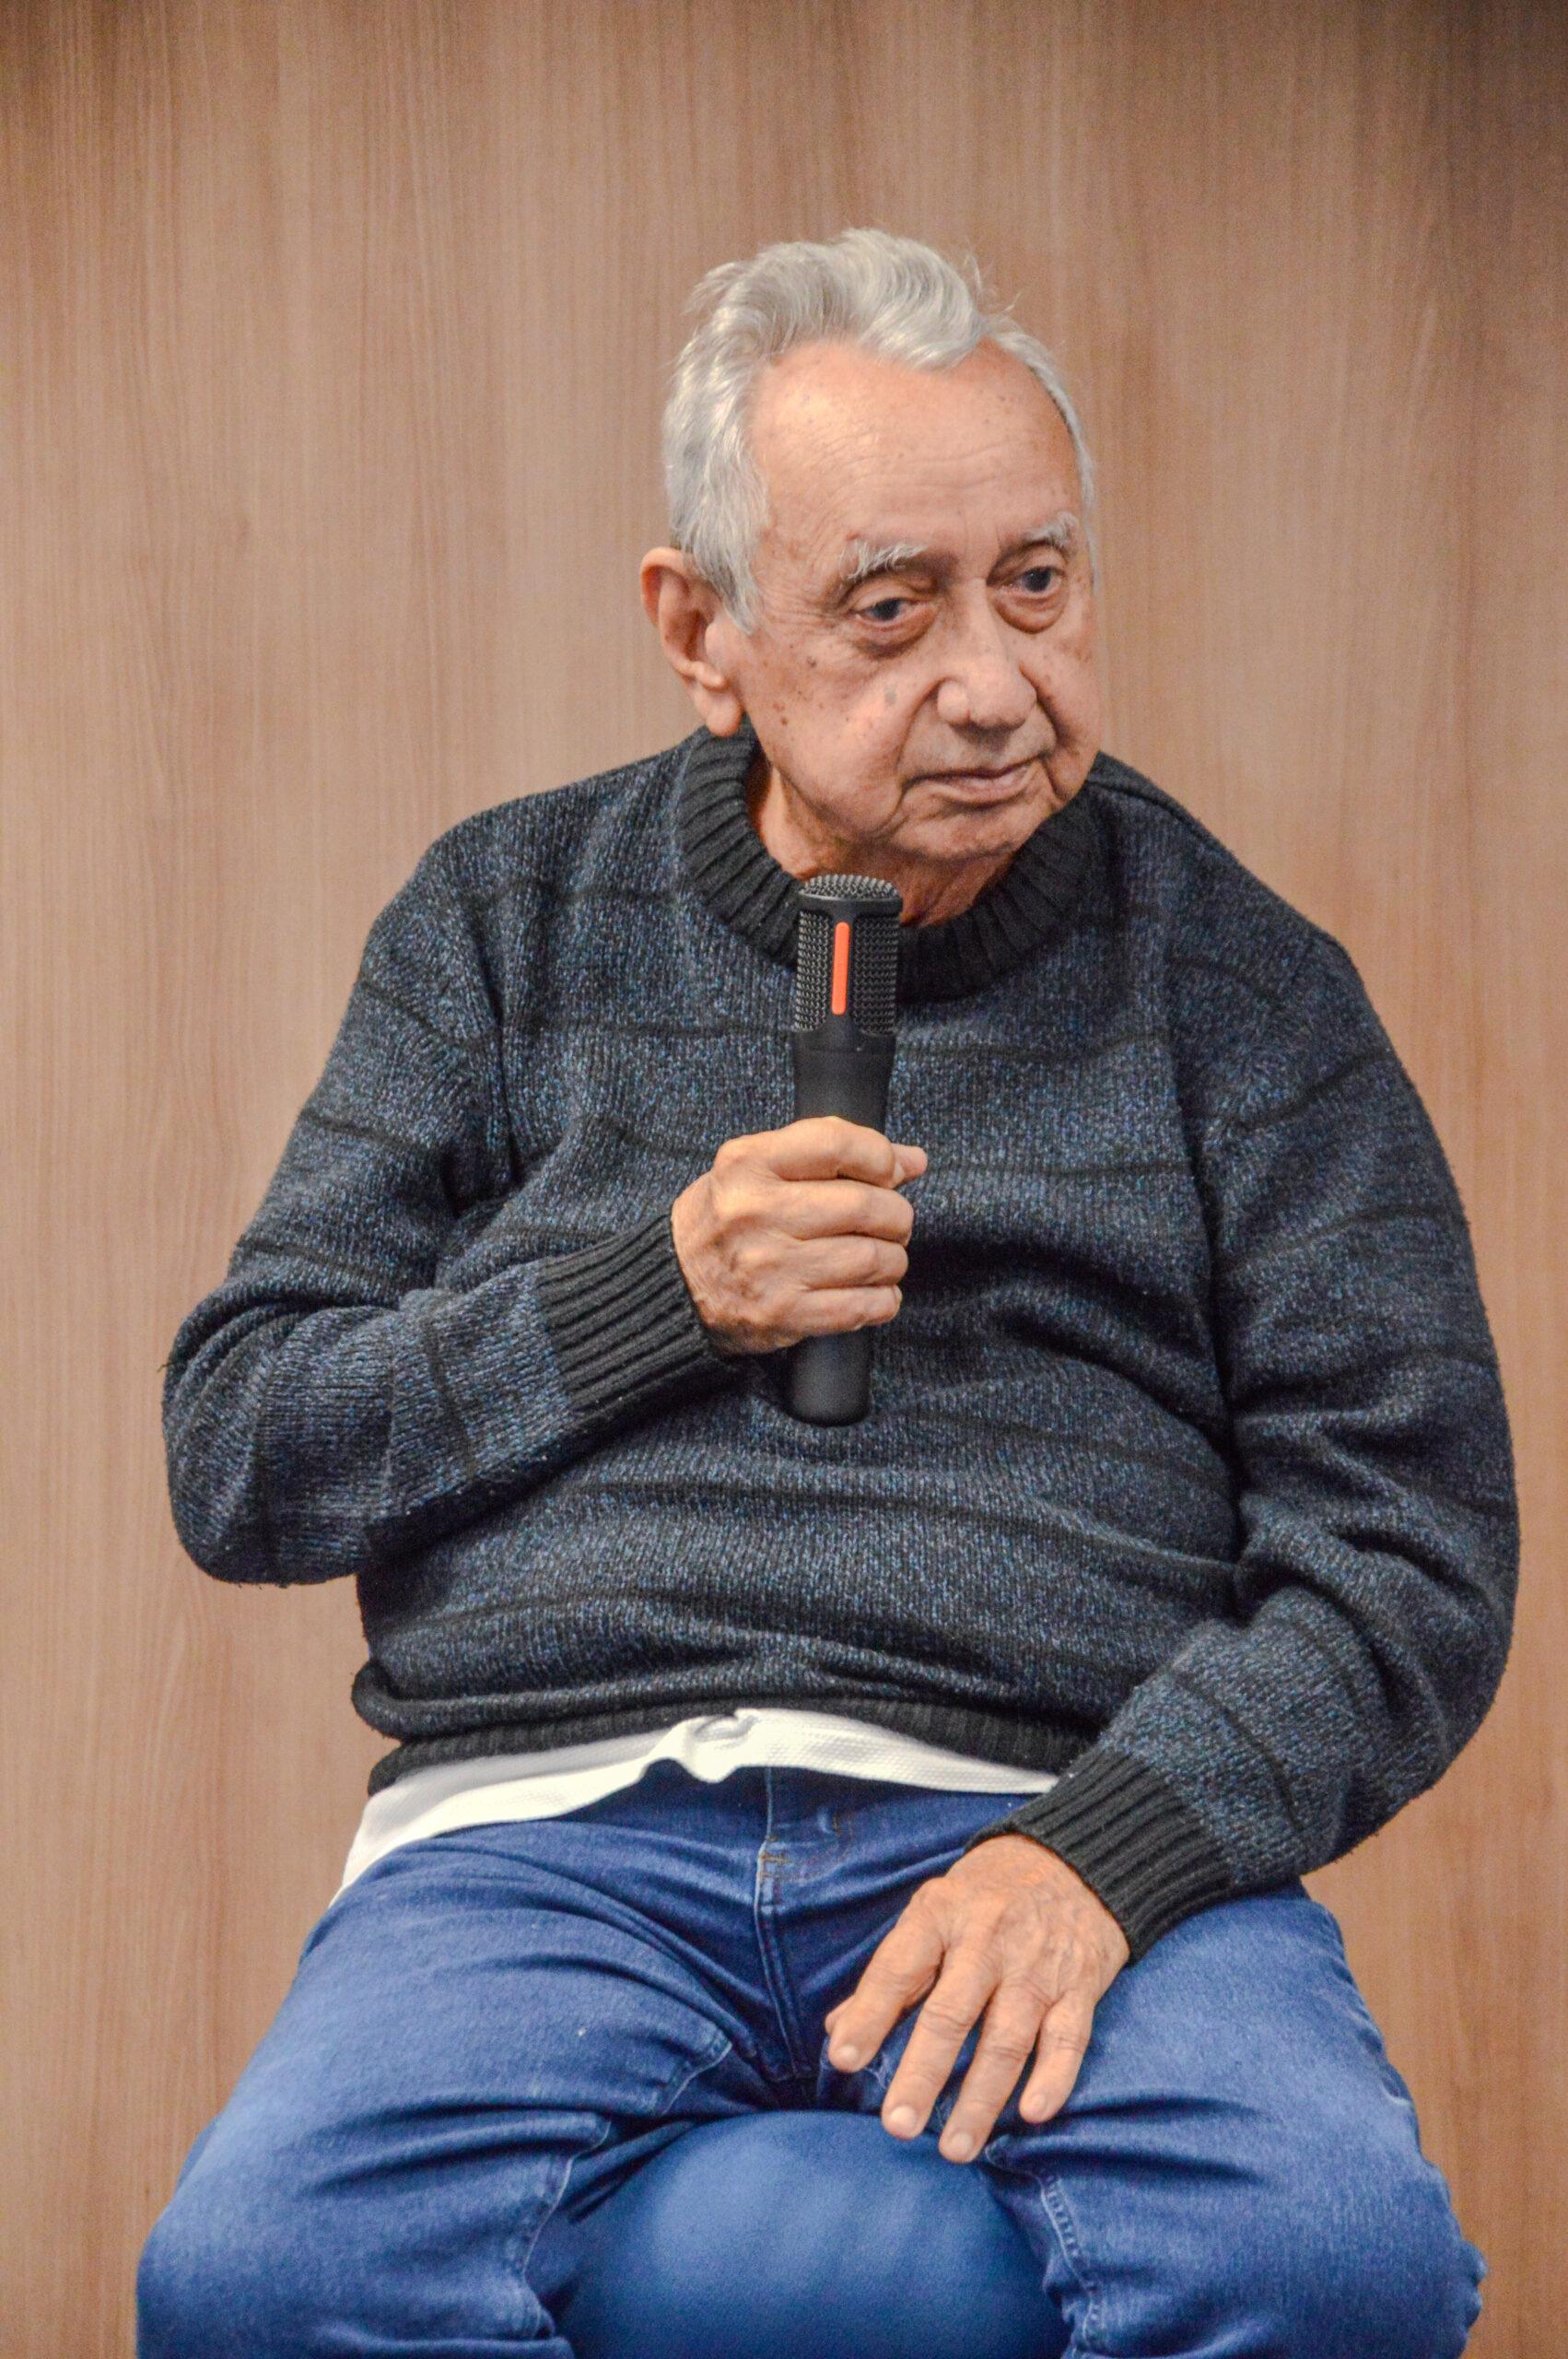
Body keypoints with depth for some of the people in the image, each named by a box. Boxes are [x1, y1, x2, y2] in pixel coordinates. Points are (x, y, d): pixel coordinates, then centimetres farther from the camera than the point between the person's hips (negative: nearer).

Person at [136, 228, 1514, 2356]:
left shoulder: (1236, 982, 10)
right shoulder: (507, 921, 14)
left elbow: (1412, 1558, 4)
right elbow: (235, 1456, 10)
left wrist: (1103, 1853, -14)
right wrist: (661, 1294, -5)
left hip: (1067, 1828, 0)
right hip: (556, 1822, 1)